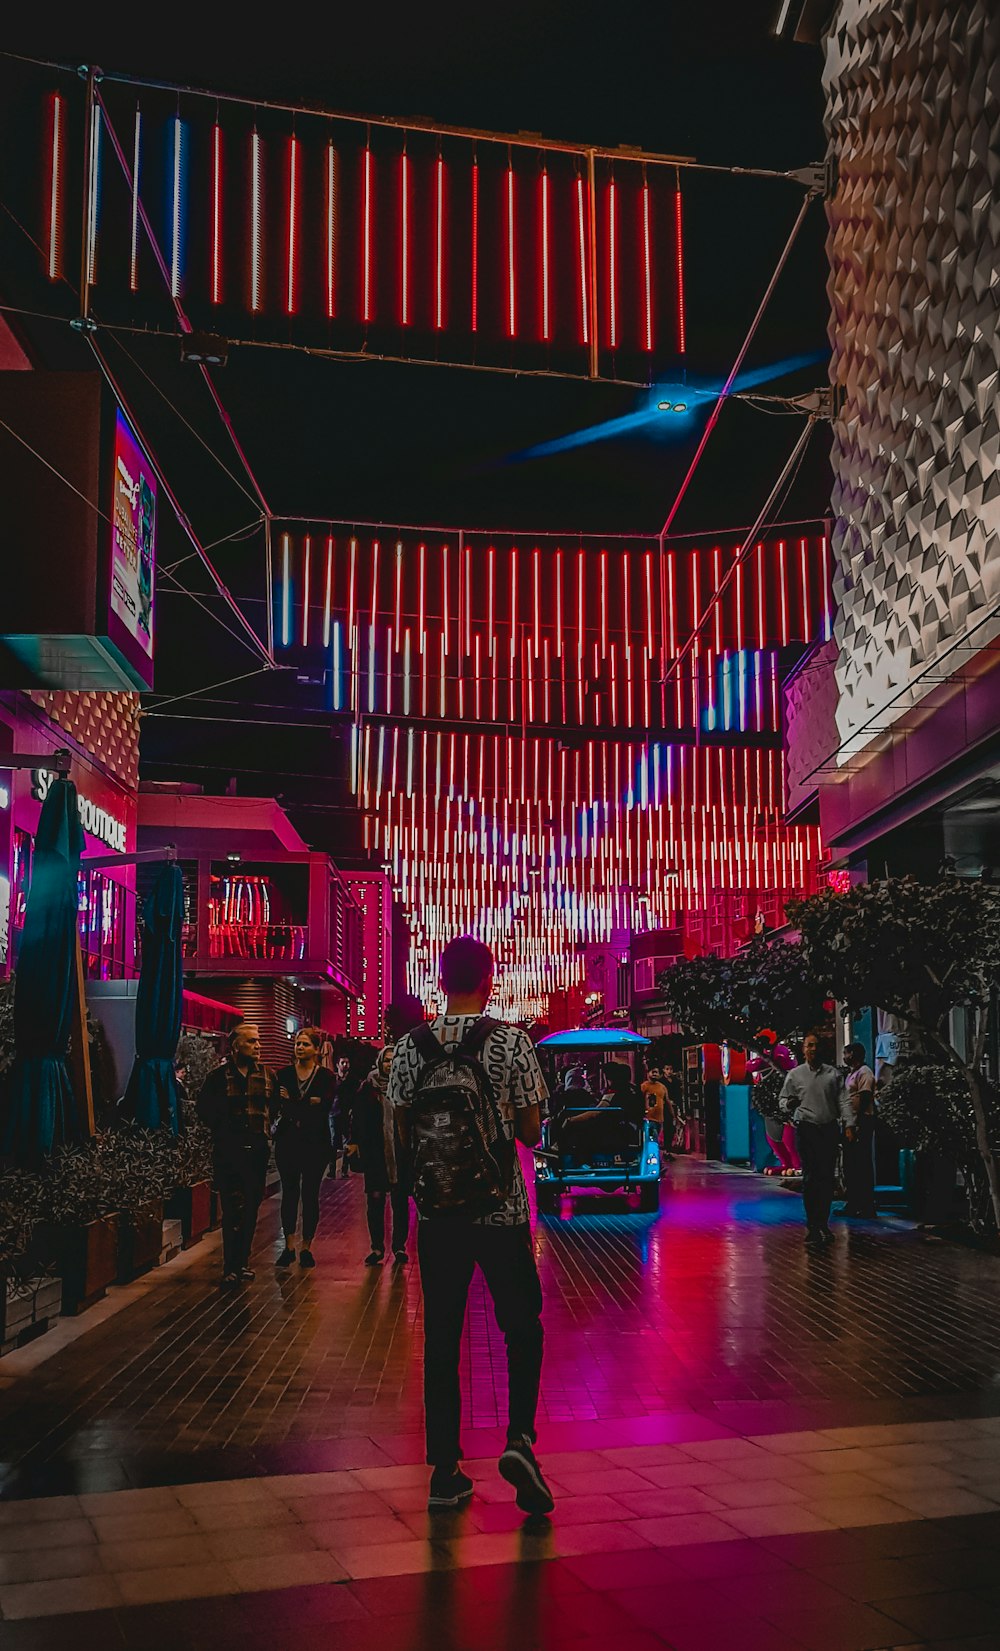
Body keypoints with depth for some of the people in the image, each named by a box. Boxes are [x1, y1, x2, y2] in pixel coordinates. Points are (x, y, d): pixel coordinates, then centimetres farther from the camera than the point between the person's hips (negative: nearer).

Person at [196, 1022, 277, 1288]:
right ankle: (231, 1268, 0)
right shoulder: (219, 1076, 0)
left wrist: (265, 1130, 3)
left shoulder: (267, 1075, 8)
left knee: (251, 1209, 8)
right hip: (228, 1153, -3)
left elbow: (276, 1106, 12)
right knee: (233, 1211, -6)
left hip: (258, 1152, 3)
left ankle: (242, 1263, 19)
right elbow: (205, 1109, 6)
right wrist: (223, 1130, 2)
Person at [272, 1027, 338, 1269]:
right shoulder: (283, 1074, 7)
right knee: (289, 1193, 4)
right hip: (288, 1142, 2)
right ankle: (289, 1247, 11)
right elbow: (278, 1104, -4)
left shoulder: (325, 1076, 0)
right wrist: (308, 1104, -16)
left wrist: (293, 1104, -13)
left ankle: (306, 1248, 12)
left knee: (310, 1194, 3)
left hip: (315, 1143, -2)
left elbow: (325, 1108, -13)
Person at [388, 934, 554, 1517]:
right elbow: (531, 1130, -3)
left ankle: (445, 1470, 13)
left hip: (436, 1207, 2)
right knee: (522, 1324, 13)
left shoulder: (412, 1045, 0)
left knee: (441, 1335, 9)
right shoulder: (511, 1041, -8)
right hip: (500, 1206, -2)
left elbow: (401, 1130, 5)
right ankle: (520, 1437, -5)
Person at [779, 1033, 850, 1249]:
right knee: (810, 1179, -6)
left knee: (828, 1178, 6)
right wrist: (789, 1104, -15)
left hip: (830, 1129, 2)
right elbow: (783, 1099, 9)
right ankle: (812, 1228, -2)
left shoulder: (833, 1073, 9)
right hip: (808, 1130, -2)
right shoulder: (794, 1075, 6)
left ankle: (823, 1224, 18)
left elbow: (842, 1101, 5)